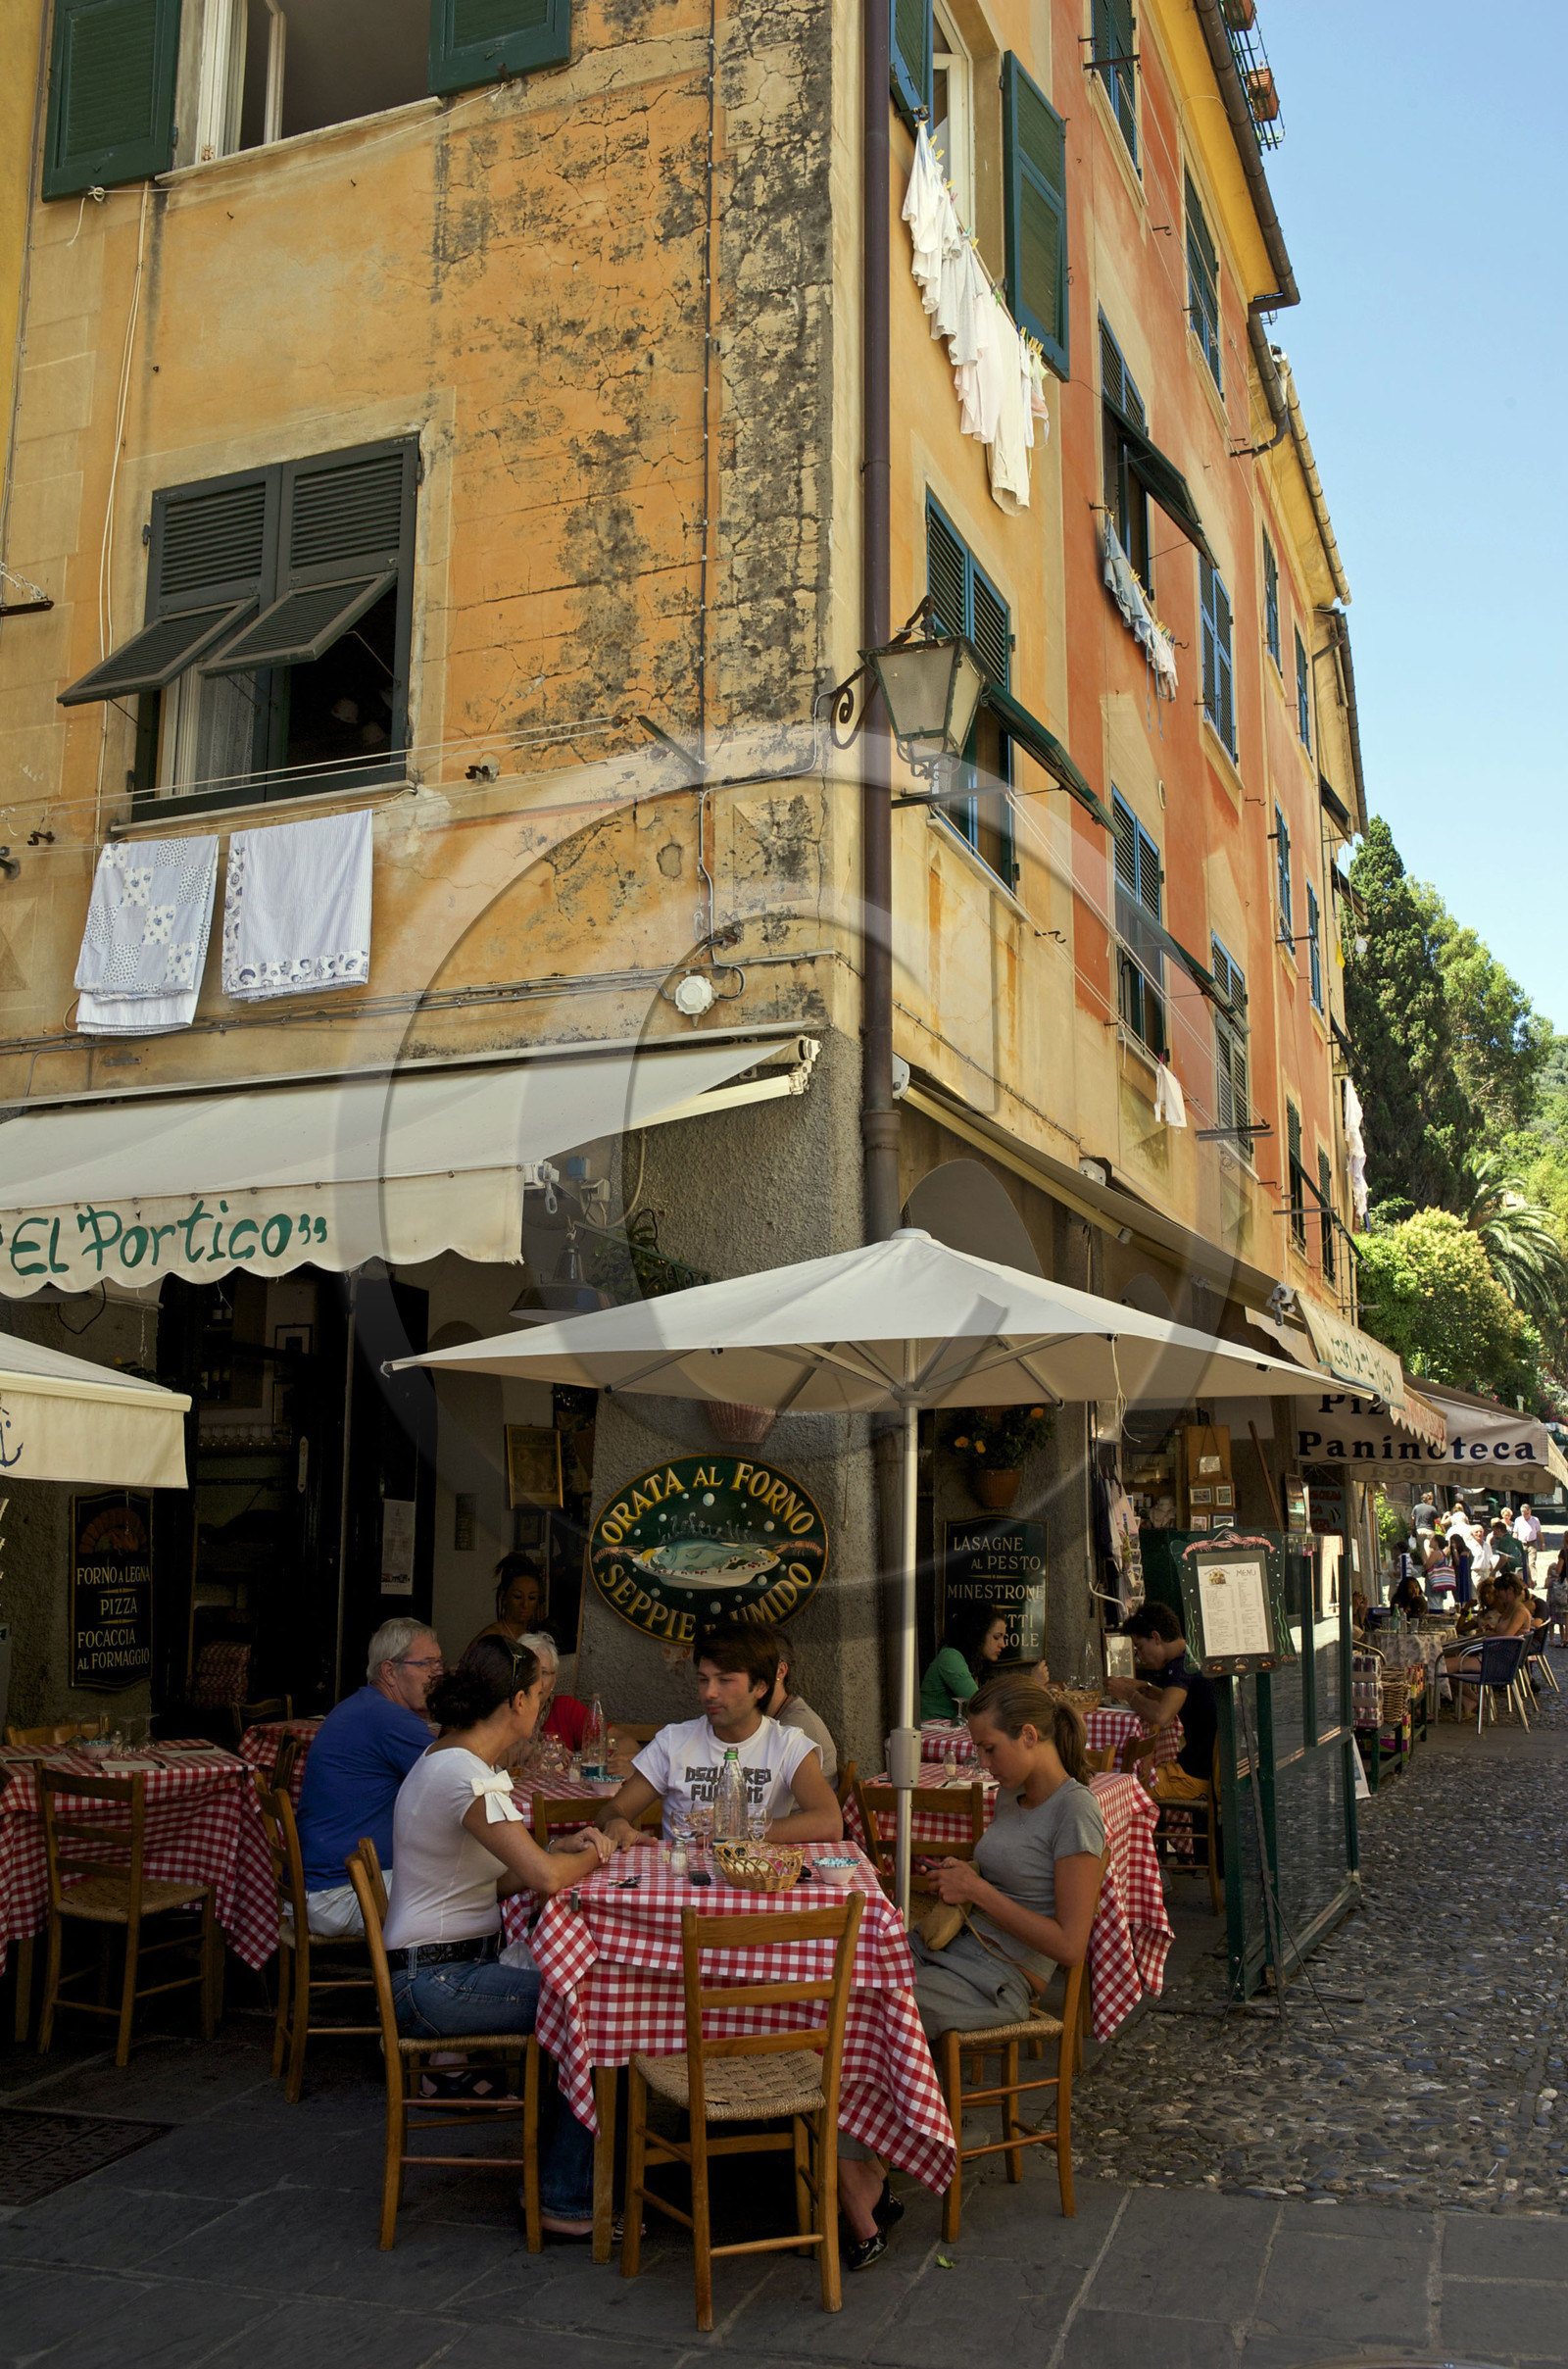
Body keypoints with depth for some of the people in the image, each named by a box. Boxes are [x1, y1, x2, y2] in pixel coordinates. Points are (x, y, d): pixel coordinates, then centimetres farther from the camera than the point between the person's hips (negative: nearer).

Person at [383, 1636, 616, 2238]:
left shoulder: (448, 1759, 10)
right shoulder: (465, 1776, -22)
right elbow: (545, 1876, -30)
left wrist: (565, 1848, 0)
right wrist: (591, 1856, -9)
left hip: (456, 1965, 10)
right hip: (437, 1983, -10)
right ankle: (564, 2201, -2)